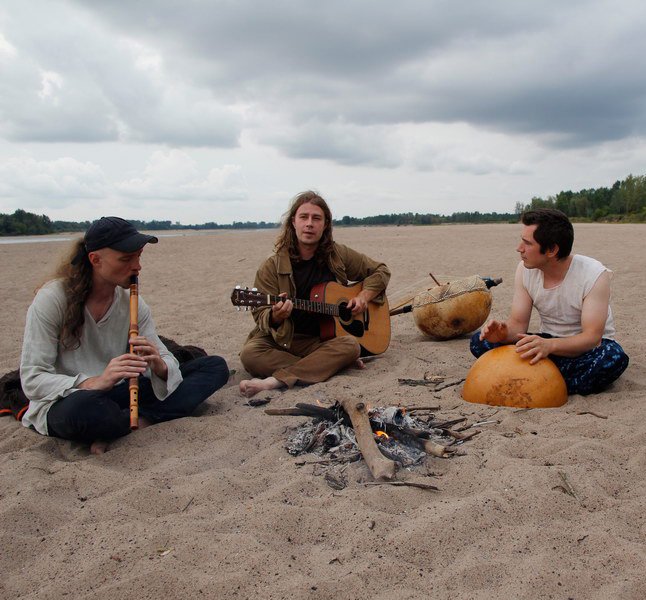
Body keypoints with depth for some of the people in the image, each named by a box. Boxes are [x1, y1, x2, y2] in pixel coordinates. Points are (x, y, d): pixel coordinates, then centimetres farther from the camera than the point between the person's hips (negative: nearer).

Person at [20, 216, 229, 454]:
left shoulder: (132, 302, 1)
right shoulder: (52, 299, -13)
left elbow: (167, 361, -2)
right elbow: (32, 379, -18)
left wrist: (160, 367, -28)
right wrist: (95, 383, -34)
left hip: (120, 393, 5)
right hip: (64, 402, -5)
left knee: (215, 367, -7)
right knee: (83, 408, -44)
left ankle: (136, 420, -23)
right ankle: (145, 420, -12)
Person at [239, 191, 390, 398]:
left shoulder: (338, 255, 3)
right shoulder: (272, 267, -4)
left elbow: (380, 271, 15)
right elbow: (261, 315, -5)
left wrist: (364, 296, -3)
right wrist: (276, 317, -29)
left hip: (325, 339, 1)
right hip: (282, 341, -1)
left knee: (351, 345, -31)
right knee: (250, 353, -30)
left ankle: (276, 381, -31)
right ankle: (329, 365, -21)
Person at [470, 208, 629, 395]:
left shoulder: (594, 274, -21)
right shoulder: (525, 269, -8)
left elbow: (592, 337, -28)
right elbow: (518, 322, -8)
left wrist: (549, 345, -47)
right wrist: (504, 332, -33)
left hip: (587, 346, -4)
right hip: (547, 342, 4)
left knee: (614, 357, -39)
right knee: (481, 341, -16)